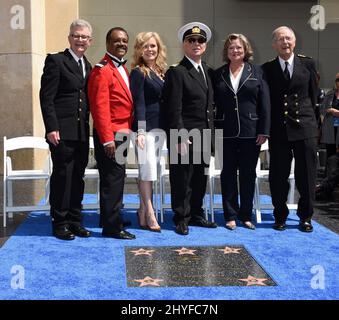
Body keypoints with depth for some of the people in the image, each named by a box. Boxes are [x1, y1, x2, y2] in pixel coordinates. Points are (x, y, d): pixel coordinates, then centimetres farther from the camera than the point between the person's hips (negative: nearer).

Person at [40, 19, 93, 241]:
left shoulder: (88, 66, 16)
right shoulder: (56, 61, -5)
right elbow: (46, 97, -10)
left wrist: (88, 124, 9)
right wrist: (52, 128, -17)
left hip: (82, 131, 7)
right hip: (62, 131, -6)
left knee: (78, 177, 10)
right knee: (62, 176, -1)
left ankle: (75, 221, 20)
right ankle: (59, 223, 11)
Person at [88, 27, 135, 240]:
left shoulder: (123, 69, 16)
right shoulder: (102, 70, -13)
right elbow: (100, 107, -18)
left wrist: (127, 131, 14)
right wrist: (108, 139, -21)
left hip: (122, 133, 9)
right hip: (110, 135, -9)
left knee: (116, 177, 16)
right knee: (113, 178, -4)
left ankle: (112, 217, 28)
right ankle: (112, 226, 3)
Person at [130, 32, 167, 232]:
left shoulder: (161, 71, 15)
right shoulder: (138, 72, -6)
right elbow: (138, 102, -12)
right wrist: (140, 131, -19)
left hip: (159, 126, 7)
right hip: (146, 126, -7)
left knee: (151, 170, 10)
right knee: (147, 168, -6)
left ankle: (143, 212, 19)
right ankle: (149, 214, 1)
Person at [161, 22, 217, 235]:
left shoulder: (208, 72, 15)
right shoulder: (177, 72, -9)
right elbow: (174, 110, -14)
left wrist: (211, 133, 12)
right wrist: (180, 137, -18)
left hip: (204, 136, 7)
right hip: (185, 136, -7)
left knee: (200, 178, 15)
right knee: (182, 179, 2)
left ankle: (196, 215, 29)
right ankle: (181, 219, 15)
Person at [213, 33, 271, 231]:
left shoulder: (257, 72, 3)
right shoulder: (219, 74, 7)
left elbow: (265, 103, 0)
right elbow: (214, 103, 5)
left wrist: (264, 131, -6)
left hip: (251, 132, 0)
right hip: (226, 132, 1)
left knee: (248, 174, 7)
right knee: (228, 174, 6)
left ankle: (246, 215, 18)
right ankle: (230, 215, 15)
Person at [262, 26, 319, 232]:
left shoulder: (308, 64, 5)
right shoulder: (267, 69, 5)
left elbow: (314, 95, 10)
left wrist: (307, 115, 9)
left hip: (305, 127, 0)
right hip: (278, 130, 0)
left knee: (307, 175, 4)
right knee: (278, 175, 5)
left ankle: (305, 217, 18)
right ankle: (280, 216, 20)